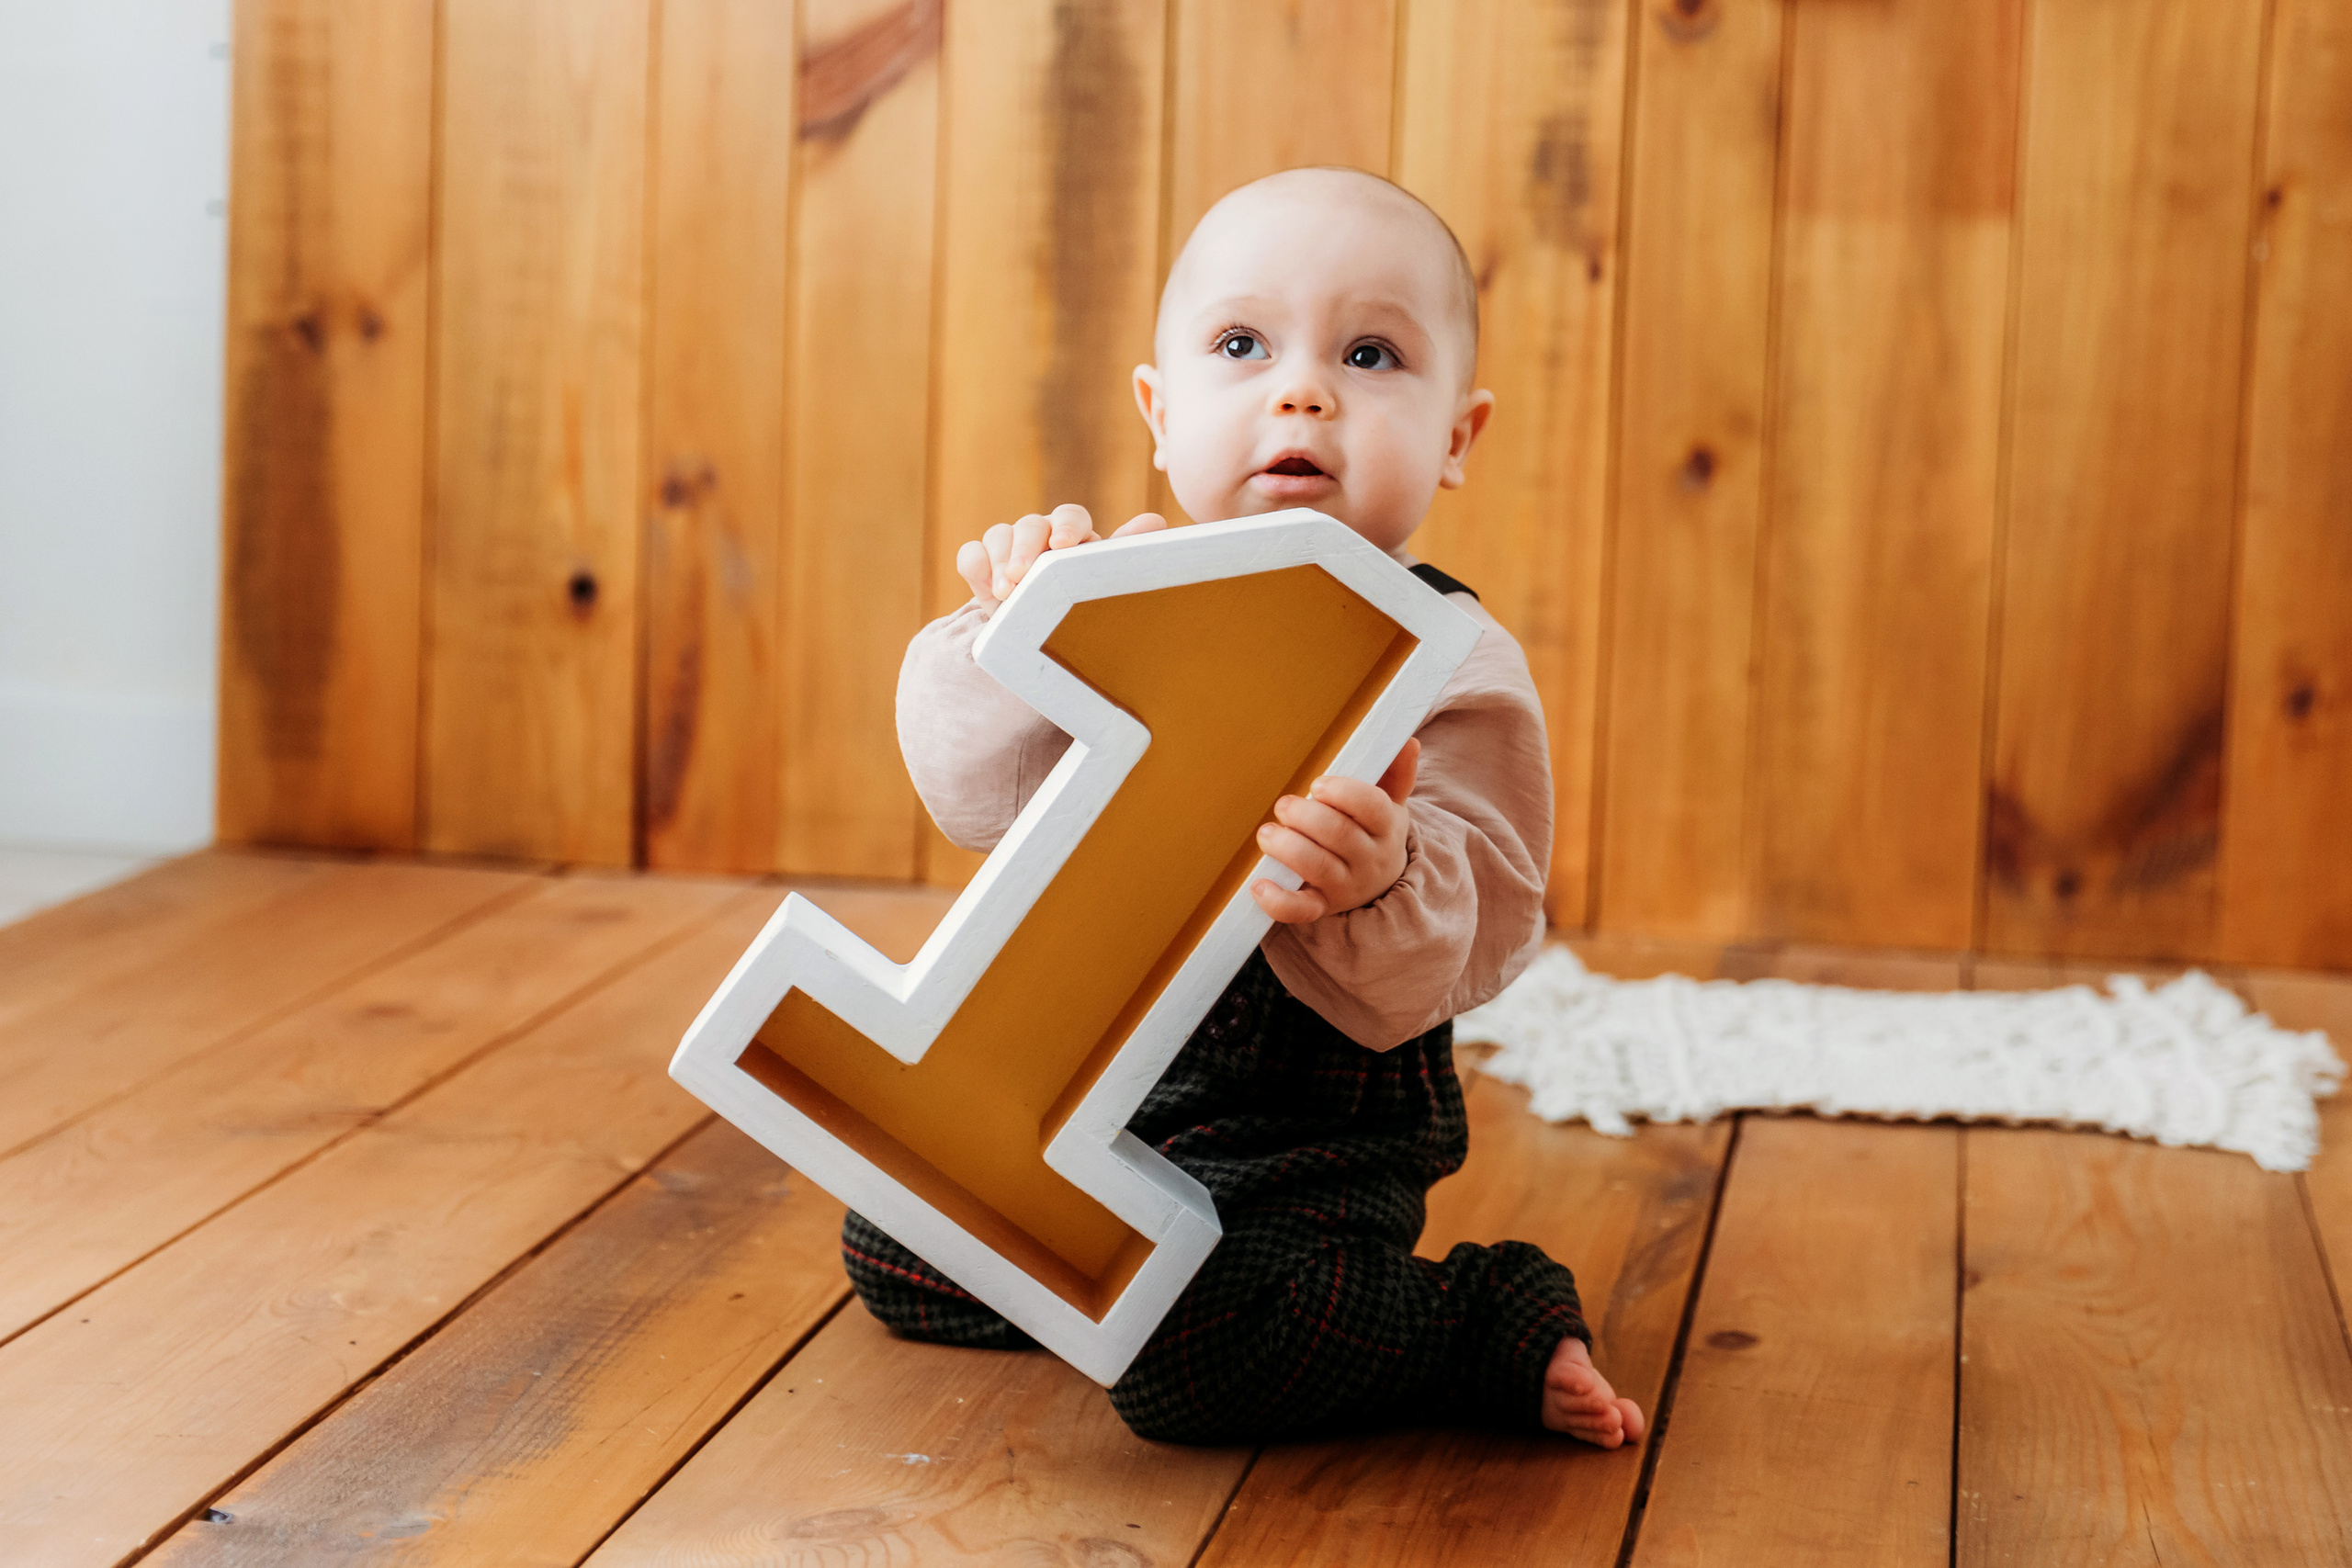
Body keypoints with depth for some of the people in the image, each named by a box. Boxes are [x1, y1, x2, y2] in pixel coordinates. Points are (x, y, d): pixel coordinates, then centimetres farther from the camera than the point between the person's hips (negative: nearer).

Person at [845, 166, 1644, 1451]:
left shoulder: (1449, 665, -15)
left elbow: (1467, 950, -21)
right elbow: (974, 796, -4)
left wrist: (1381, 884, -44)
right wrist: (1013, 627, -21)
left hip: (1308, 1128, -6)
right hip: (1082, 1082, 7)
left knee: (1189, 1355, -28)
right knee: (897, 1260, 11)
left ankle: (1493, 1328, -3)